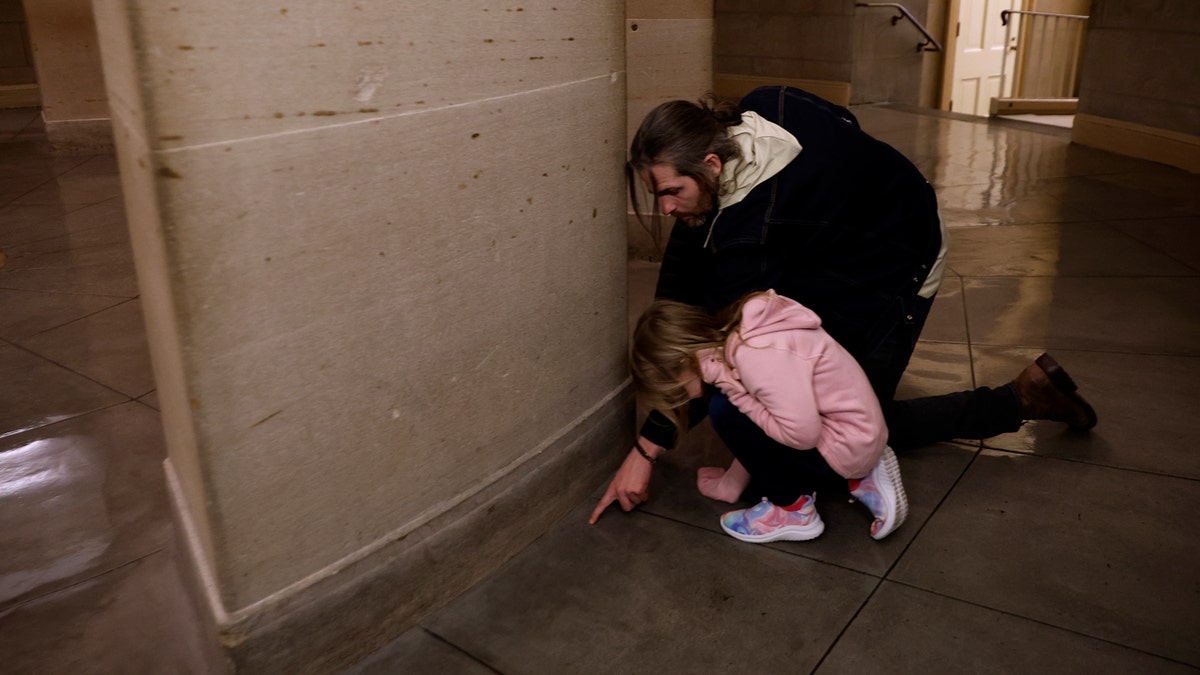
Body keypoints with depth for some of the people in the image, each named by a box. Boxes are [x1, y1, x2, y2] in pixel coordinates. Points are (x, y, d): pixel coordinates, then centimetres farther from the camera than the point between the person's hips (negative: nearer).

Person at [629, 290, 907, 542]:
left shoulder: (757, 355, -27)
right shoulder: (738, 337, 3)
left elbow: (803, 434, -28)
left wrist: (737, 395, -21)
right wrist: (730, 485, 16)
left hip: (848, 446, -10)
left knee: (726, 410, -17)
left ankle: (793, 511, -1)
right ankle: (858, 480, 15)